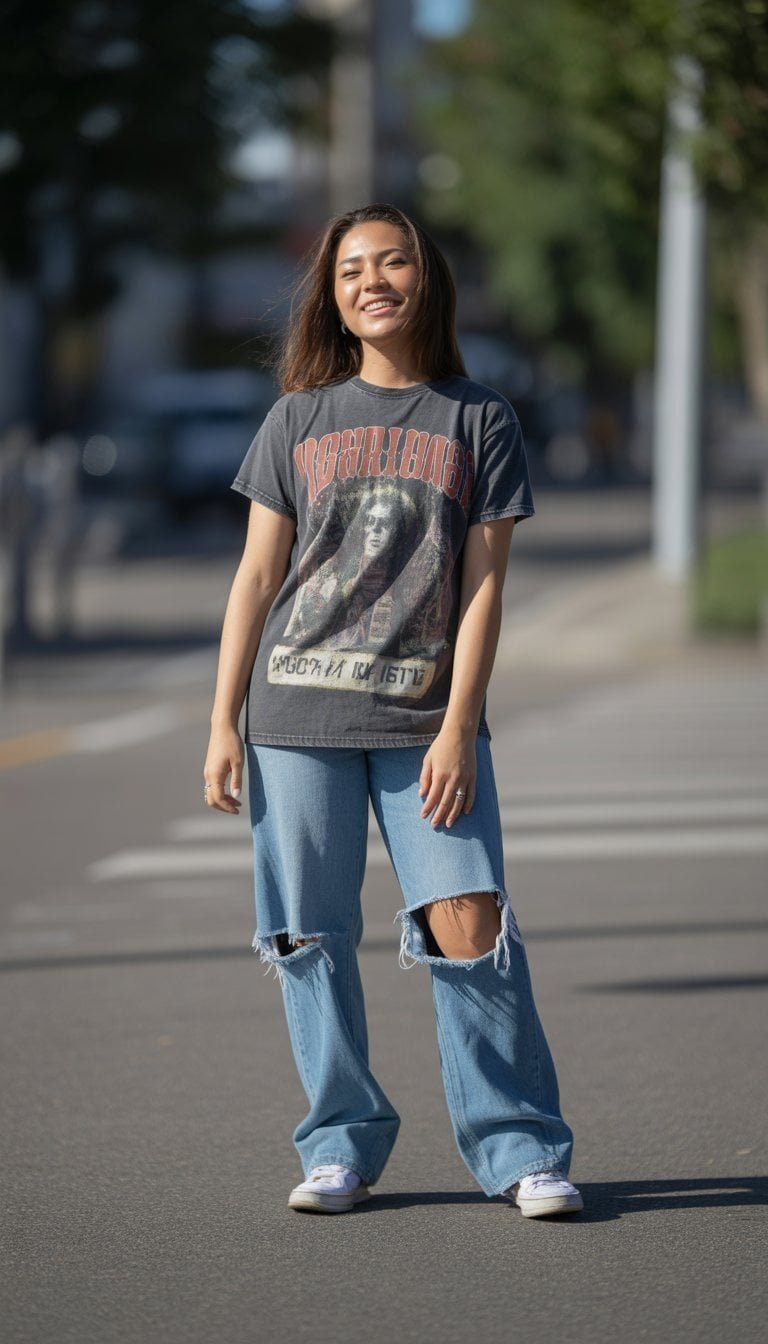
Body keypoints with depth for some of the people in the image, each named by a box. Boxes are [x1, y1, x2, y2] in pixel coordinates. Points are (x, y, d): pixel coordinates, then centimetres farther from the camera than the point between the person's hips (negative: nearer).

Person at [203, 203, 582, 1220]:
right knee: (312, 938, 1)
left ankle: (519, 1148, -2)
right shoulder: (300, 421, 9)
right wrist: (223, 724, 4)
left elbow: (482, 584, 1)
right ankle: (343, 1146, 13)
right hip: (297, 715, 2)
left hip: (426, 717, -1)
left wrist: (459, 727, -8)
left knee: (467, 922, -12)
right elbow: (257, 577, 10)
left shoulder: (481, 422, 6)